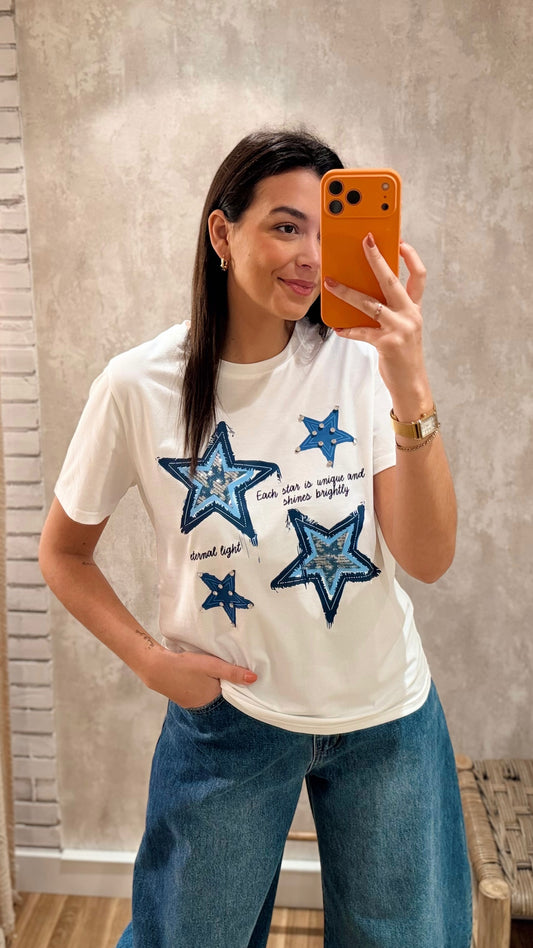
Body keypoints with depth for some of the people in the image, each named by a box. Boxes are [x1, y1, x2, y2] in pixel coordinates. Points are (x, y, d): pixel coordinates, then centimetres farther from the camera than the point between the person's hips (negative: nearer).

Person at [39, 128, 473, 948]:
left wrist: (412, 392, -30)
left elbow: (429, 560, -18)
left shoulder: (360, 361, -12)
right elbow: (63, 551, 0)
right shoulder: (139, 387, -14)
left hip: (388, 716, 2)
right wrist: (149, 659, -10)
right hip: (229, 712, -1)